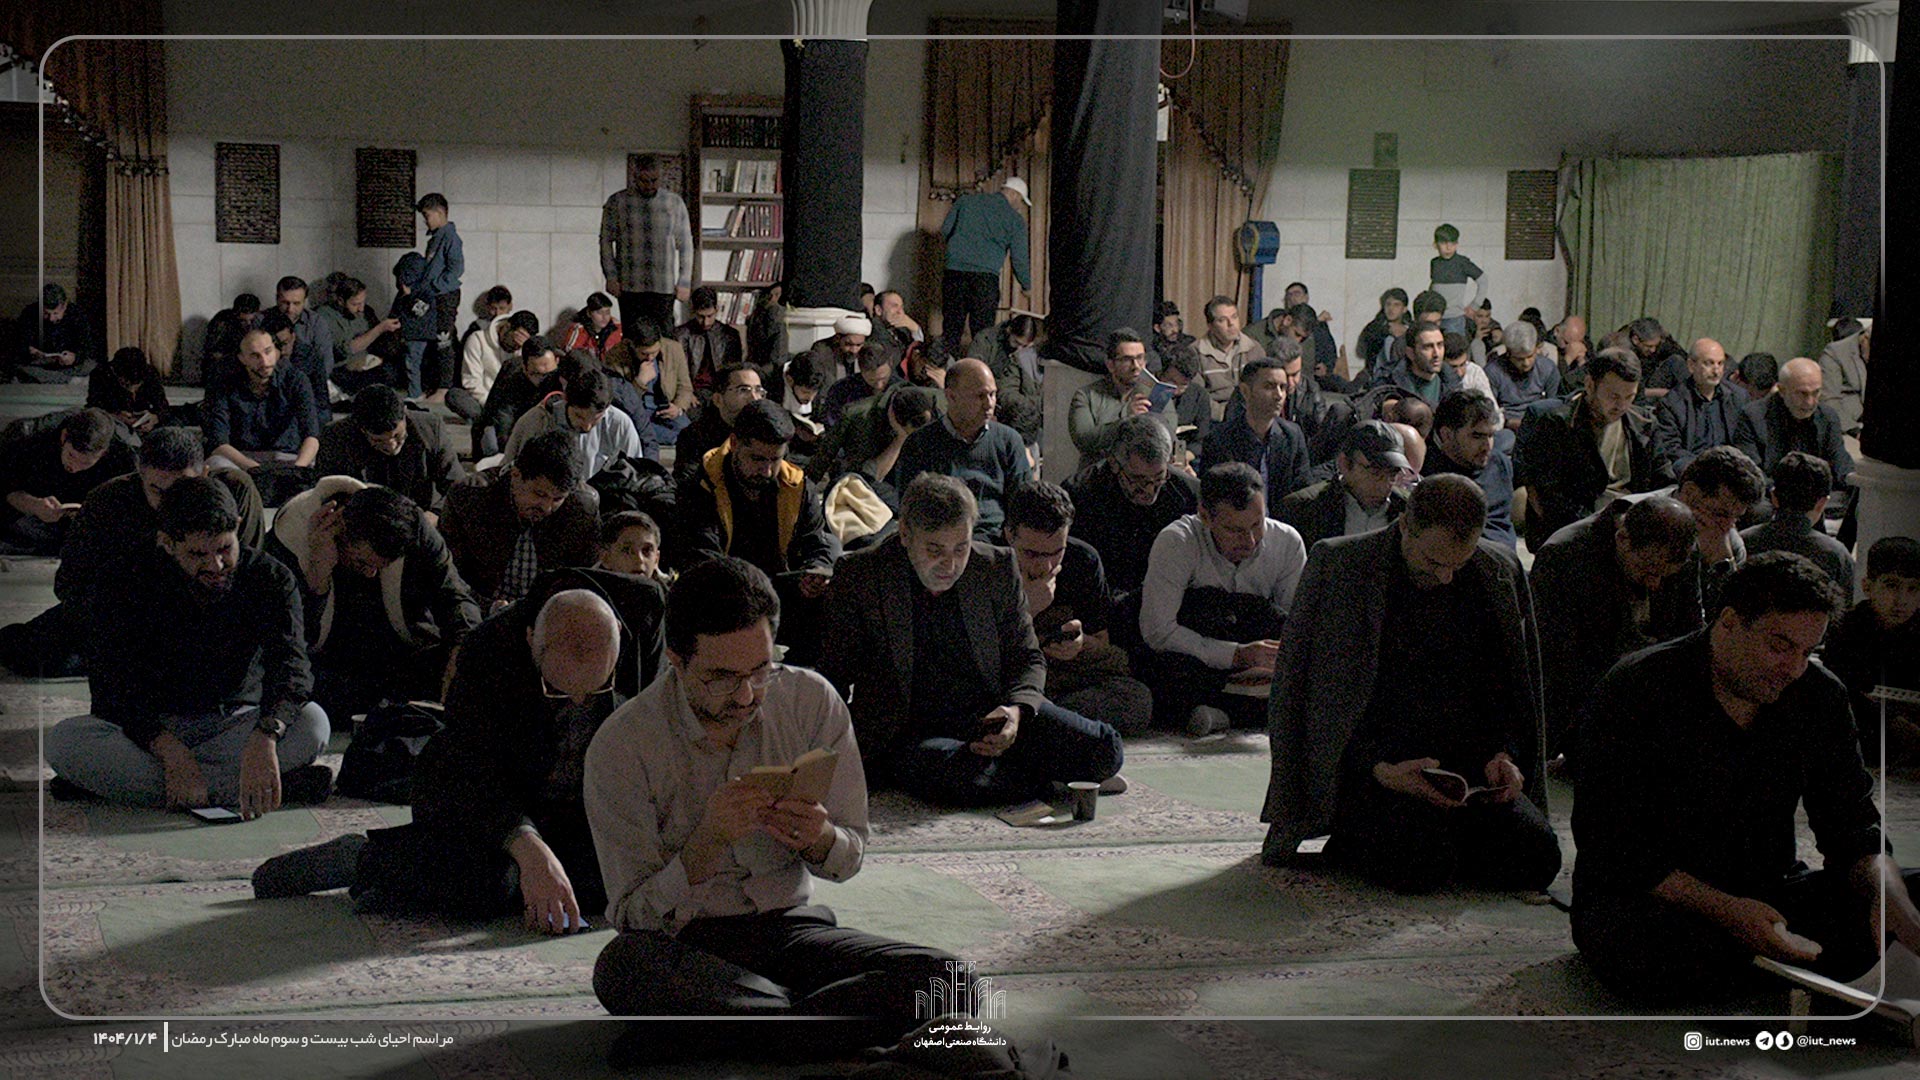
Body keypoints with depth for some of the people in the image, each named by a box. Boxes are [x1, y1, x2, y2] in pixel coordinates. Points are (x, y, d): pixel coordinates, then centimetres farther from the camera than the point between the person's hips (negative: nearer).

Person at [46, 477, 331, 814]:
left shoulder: (270, 578, -10)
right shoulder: (123, 587, -11)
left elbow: (291, 663, -26)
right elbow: (114, 689, -17)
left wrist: (264, 737, -48)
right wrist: (173, 753, -36)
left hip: (236, 725, 0)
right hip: (152, 728, 1)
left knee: (312, 722, -30)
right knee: (63, 740, -31)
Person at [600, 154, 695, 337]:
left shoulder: (674, 203, 7)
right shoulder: (617, 202, 5)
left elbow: (685, 245, 9)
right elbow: (606, 240, 6)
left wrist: (684, 281, 2)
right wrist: (611, 277, -4)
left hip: (663, 287, 0)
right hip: (630, 286, 0)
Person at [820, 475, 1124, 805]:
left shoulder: (998, 567, 3)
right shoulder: (859, 576, -5)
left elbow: (1027, 658, 12)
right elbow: (835, 675, 2)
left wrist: (1017, 709, -11)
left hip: (989, 715, 3)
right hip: (910, 735, -3)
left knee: (1103, 749, -19)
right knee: (963, 776, -38)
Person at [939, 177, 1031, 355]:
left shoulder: (965, 201, 12)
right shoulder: (1015, 220, 5)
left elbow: (944, 229, 9)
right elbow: (1019, 258, 5)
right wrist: (1026, 285, 19)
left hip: (954, 272, 3)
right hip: (986, 277, -2)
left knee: (951, 327, 7)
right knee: (983, 332, 3)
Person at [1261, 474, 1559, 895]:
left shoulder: (1501, 572, 7)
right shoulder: (1337, 565, -6)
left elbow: (1509, 685, 18)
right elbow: (1303, 693, -6)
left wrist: (1504, 753, -2)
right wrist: (1376, 767, -18)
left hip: (1467, 761, 4)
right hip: (1369, 762, -4)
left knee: (1537, 858, -20)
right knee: (1422, 866, -31)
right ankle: (1355, 842, 1)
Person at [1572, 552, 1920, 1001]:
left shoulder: (1819, 697, 1)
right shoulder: (1636, 690, -16)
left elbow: (1853, 830, 2)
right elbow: (1607, 842, -19)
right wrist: (1727, 911, -30)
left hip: (1766, 893, 4)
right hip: (1655, 899, -4)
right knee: (1651, 949, -39)